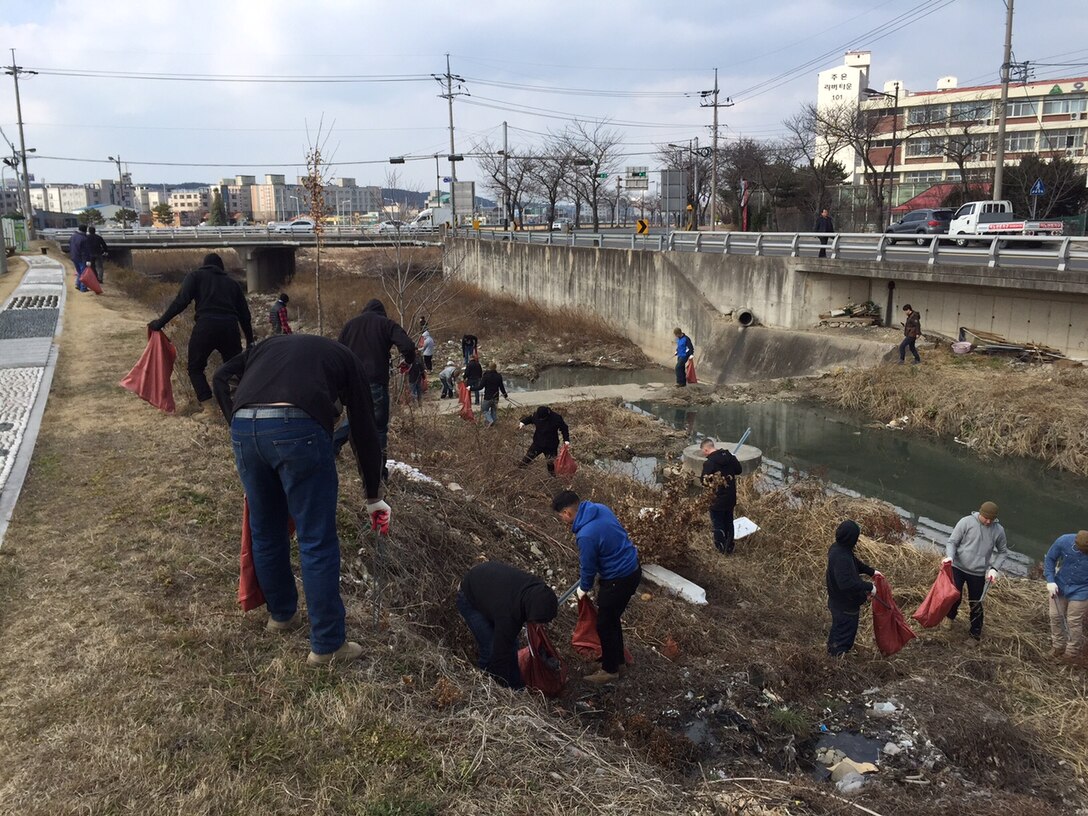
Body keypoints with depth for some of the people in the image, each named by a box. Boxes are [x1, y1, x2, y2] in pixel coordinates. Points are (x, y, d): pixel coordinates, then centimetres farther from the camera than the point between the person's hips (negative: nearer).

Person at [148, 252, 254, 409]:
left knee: (195, 368, 11)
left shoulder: (196, 276, 15)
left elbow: (181, 301, -1)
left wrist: (160, 322, 2)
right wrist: (250, 342, 27)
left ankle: (209, 407, -4)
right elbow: (245, 315, 22)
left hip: (206, 326, -3)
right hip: (230, 328, 3)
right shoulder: (232, 283, 25)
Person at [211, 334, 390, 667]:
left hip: (244, 428, 5)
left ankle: (281, 614, 41)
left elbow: (221, 377, 20)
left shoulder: (269, 345, 35)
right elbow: (364, 430, 22)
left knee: (266, 531, 22)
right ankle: (328, 645, 14)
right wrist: (373, 498, 27)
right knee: (318, 542, 5)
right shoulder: (346, 359, 24)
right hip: (298, 429, -4)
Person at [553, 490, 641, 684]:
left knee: (605, 624, 9)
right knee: (612, 618, 25)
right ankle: (616, 656, 43)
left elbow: (588, 567, -14)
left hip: (620, 579, -9)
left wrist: (584, 588, 7)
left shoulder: (586, 535, -29)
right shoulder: (600, 509, -3)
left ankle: (610, 669, 24)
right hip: (632, 568, 9)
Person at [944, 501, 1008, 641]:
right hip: (958, 568, -1)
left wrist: (994, 568, -3)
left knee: (976, 604, 9)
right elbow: (952, 542, -7)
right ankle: (950, 619, 30)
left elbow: (1002, 551, 10)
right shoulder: (966, 522, -11)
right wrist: (950, 556, -26)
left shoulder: (998, 530, -3)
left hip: (979, 573, 2)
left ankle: (976, 633, 26)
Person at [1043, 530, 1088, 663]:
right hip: (1059, 587, 3)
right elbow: (1050, 559, -5)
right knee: (1056, 617, 14)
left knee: (1074, 622, 6)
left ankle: (1073, 653, 27)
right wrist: (1050, 581, -12)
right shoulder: (1063, 541, -23)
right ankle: (1058, 646, 36)